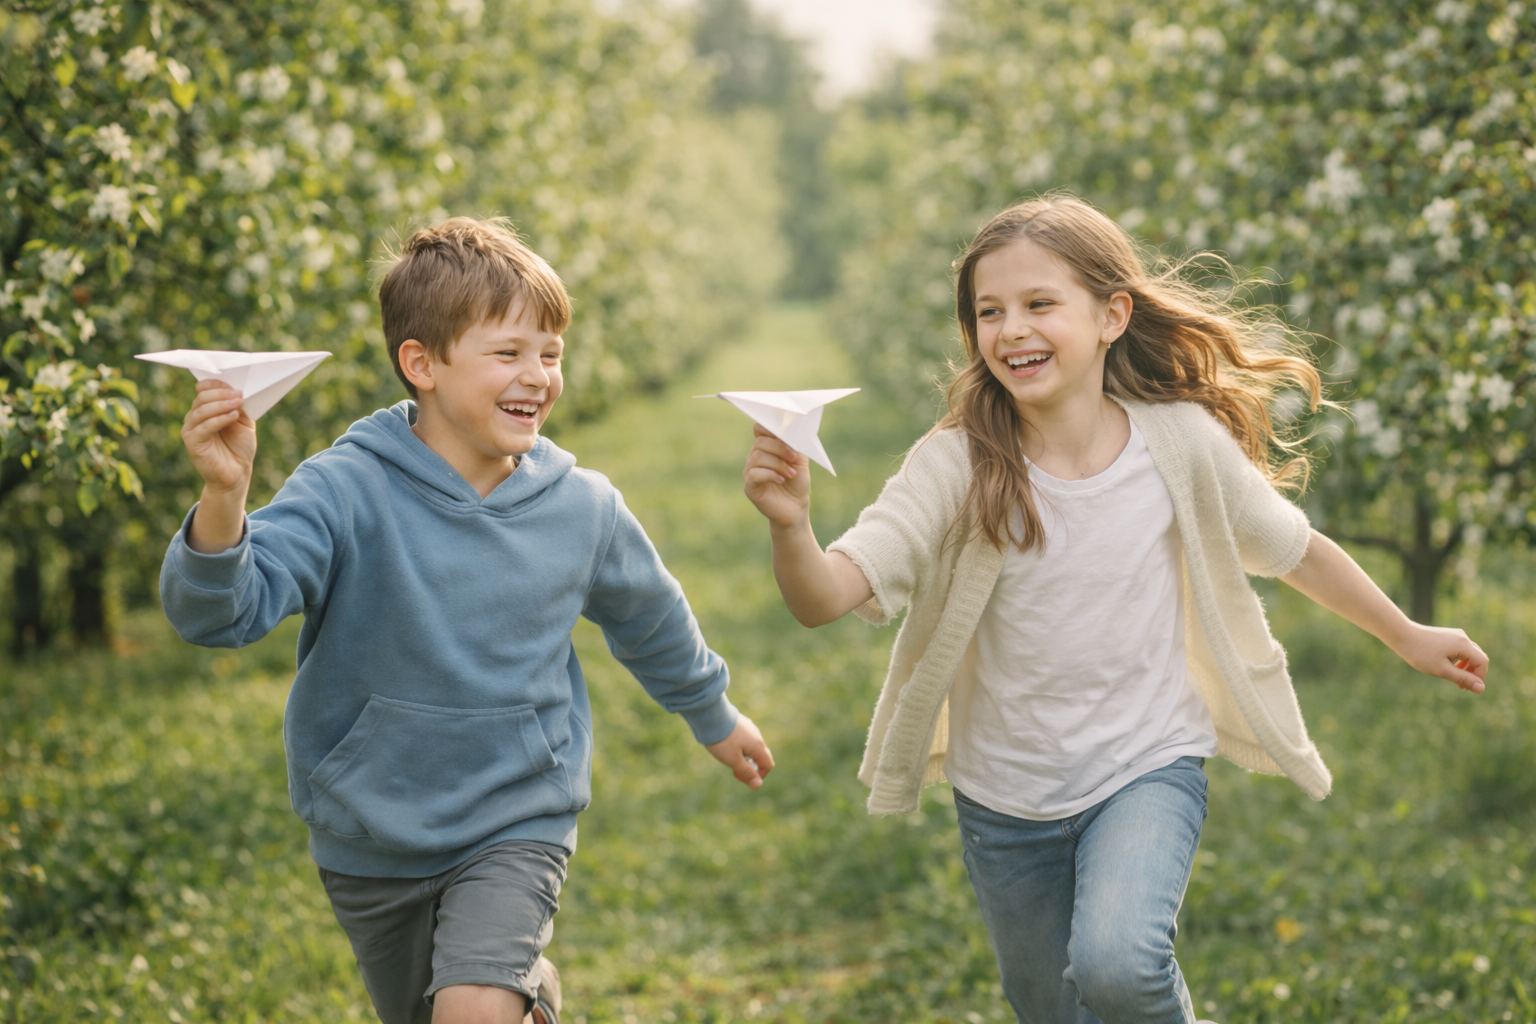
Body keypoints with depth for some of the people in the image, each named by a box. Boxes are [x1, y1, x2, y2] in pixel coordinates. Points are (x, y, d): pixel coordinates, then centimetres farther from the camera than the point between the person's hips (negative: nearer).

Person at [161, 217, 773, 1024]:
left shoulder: (584, 508, -8)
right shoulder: (349, 491, -20)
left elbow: (650, 621, 11)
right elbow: (218, 612, -30)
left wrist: (712, 715, 26)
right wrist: (223, 499, -49)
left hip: (517, 822, 0)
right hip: (372, 837, 0)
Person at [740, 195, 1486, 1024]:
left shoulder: (1181, 441, -13)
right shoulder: (957, 466, -18)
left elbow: (1294, 550, 4)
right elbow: (823, 598, -27)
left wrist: (1408, 637, 16)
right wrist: (790, 525, -48)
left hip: (1147, 769, -1)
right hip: (1006, 796, 1)